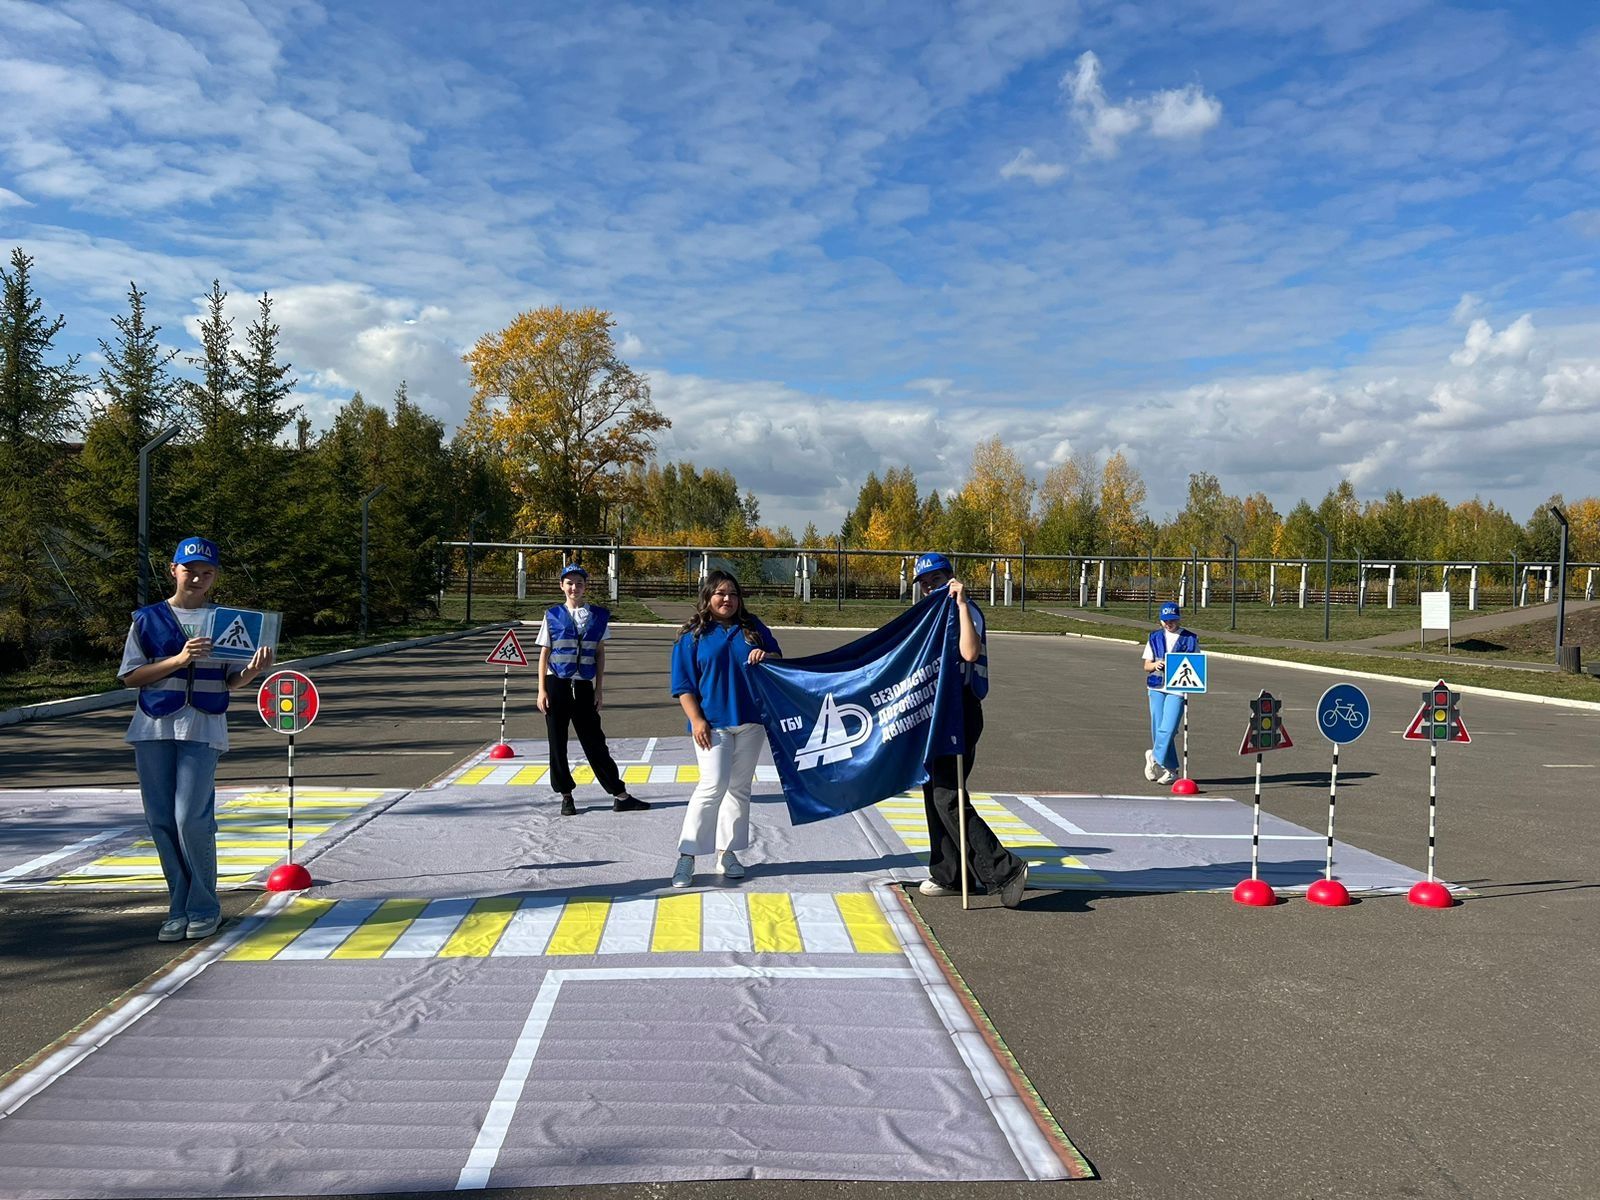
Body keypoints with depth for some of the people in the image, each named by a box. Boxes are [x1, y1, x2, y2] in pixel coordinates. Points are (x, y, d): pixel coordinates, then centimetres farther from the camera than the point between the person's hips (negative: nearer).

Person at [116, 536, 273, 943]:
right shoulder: (148, 618, 7)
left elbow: (231, 681, 7)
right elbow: (130, 676, 1)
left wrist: (254, 668, -16)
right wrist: (178, 659, -13)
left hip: (203, 729, -2)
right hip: (154, 728, 2)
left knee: (192, 819, -9)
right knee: (161, 821, 4)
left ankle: (204, 909, 6)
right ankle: (179, 909, 16)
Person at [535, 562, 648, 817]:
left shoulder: (598, 616, 5)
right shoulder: (553, 615, 2)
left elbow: (600, 654, 7)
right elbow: (544, 654, 2)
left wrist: (598, 690, 3)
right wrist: (542, 690, -3)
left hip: (584, 686, 1)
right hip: (557, 685, -1)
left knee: (595, 743, 3)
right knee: (557, 744, 4)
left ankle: (620, 796, 7)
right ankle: (566, 797, 17)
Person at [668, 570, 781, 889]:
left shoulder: (753, 627, 10)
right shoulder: (693, 635, 1)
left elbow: (779, 658, 15)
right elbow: (684, 684, -2)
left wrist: (766, 656, -8)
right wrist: (696, 720, -11)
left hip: (751, 721, 4)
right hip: (712, 724, -4)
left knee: (740, 788, 8)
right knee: (713, 785, -14)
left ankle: (727, 852, 19)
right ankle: (687, 854, -6)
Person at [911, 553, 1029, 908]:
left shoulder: (966, 611, -10)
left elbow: (970, 652, -31)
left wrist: (961, 603, -29)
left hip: (959, 712, -10)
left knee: (948, 797, -15)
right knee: (934, 791, 14)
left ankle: (1005, 871, -12)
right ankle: (948, 876, 25)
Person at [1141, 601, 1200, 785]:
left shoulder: (1190, 639, 5)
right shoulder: (1155, 637, 11)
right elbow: (1146, 666, 12)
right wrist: (1155, 665, -10)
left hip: (1177, 688, -3)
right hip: (1156, 687, 3)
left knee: (1168, 728, -15)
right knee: (1158, 728, 3)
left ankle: (1154, 757, 6)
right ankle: (1170, 769, 14)